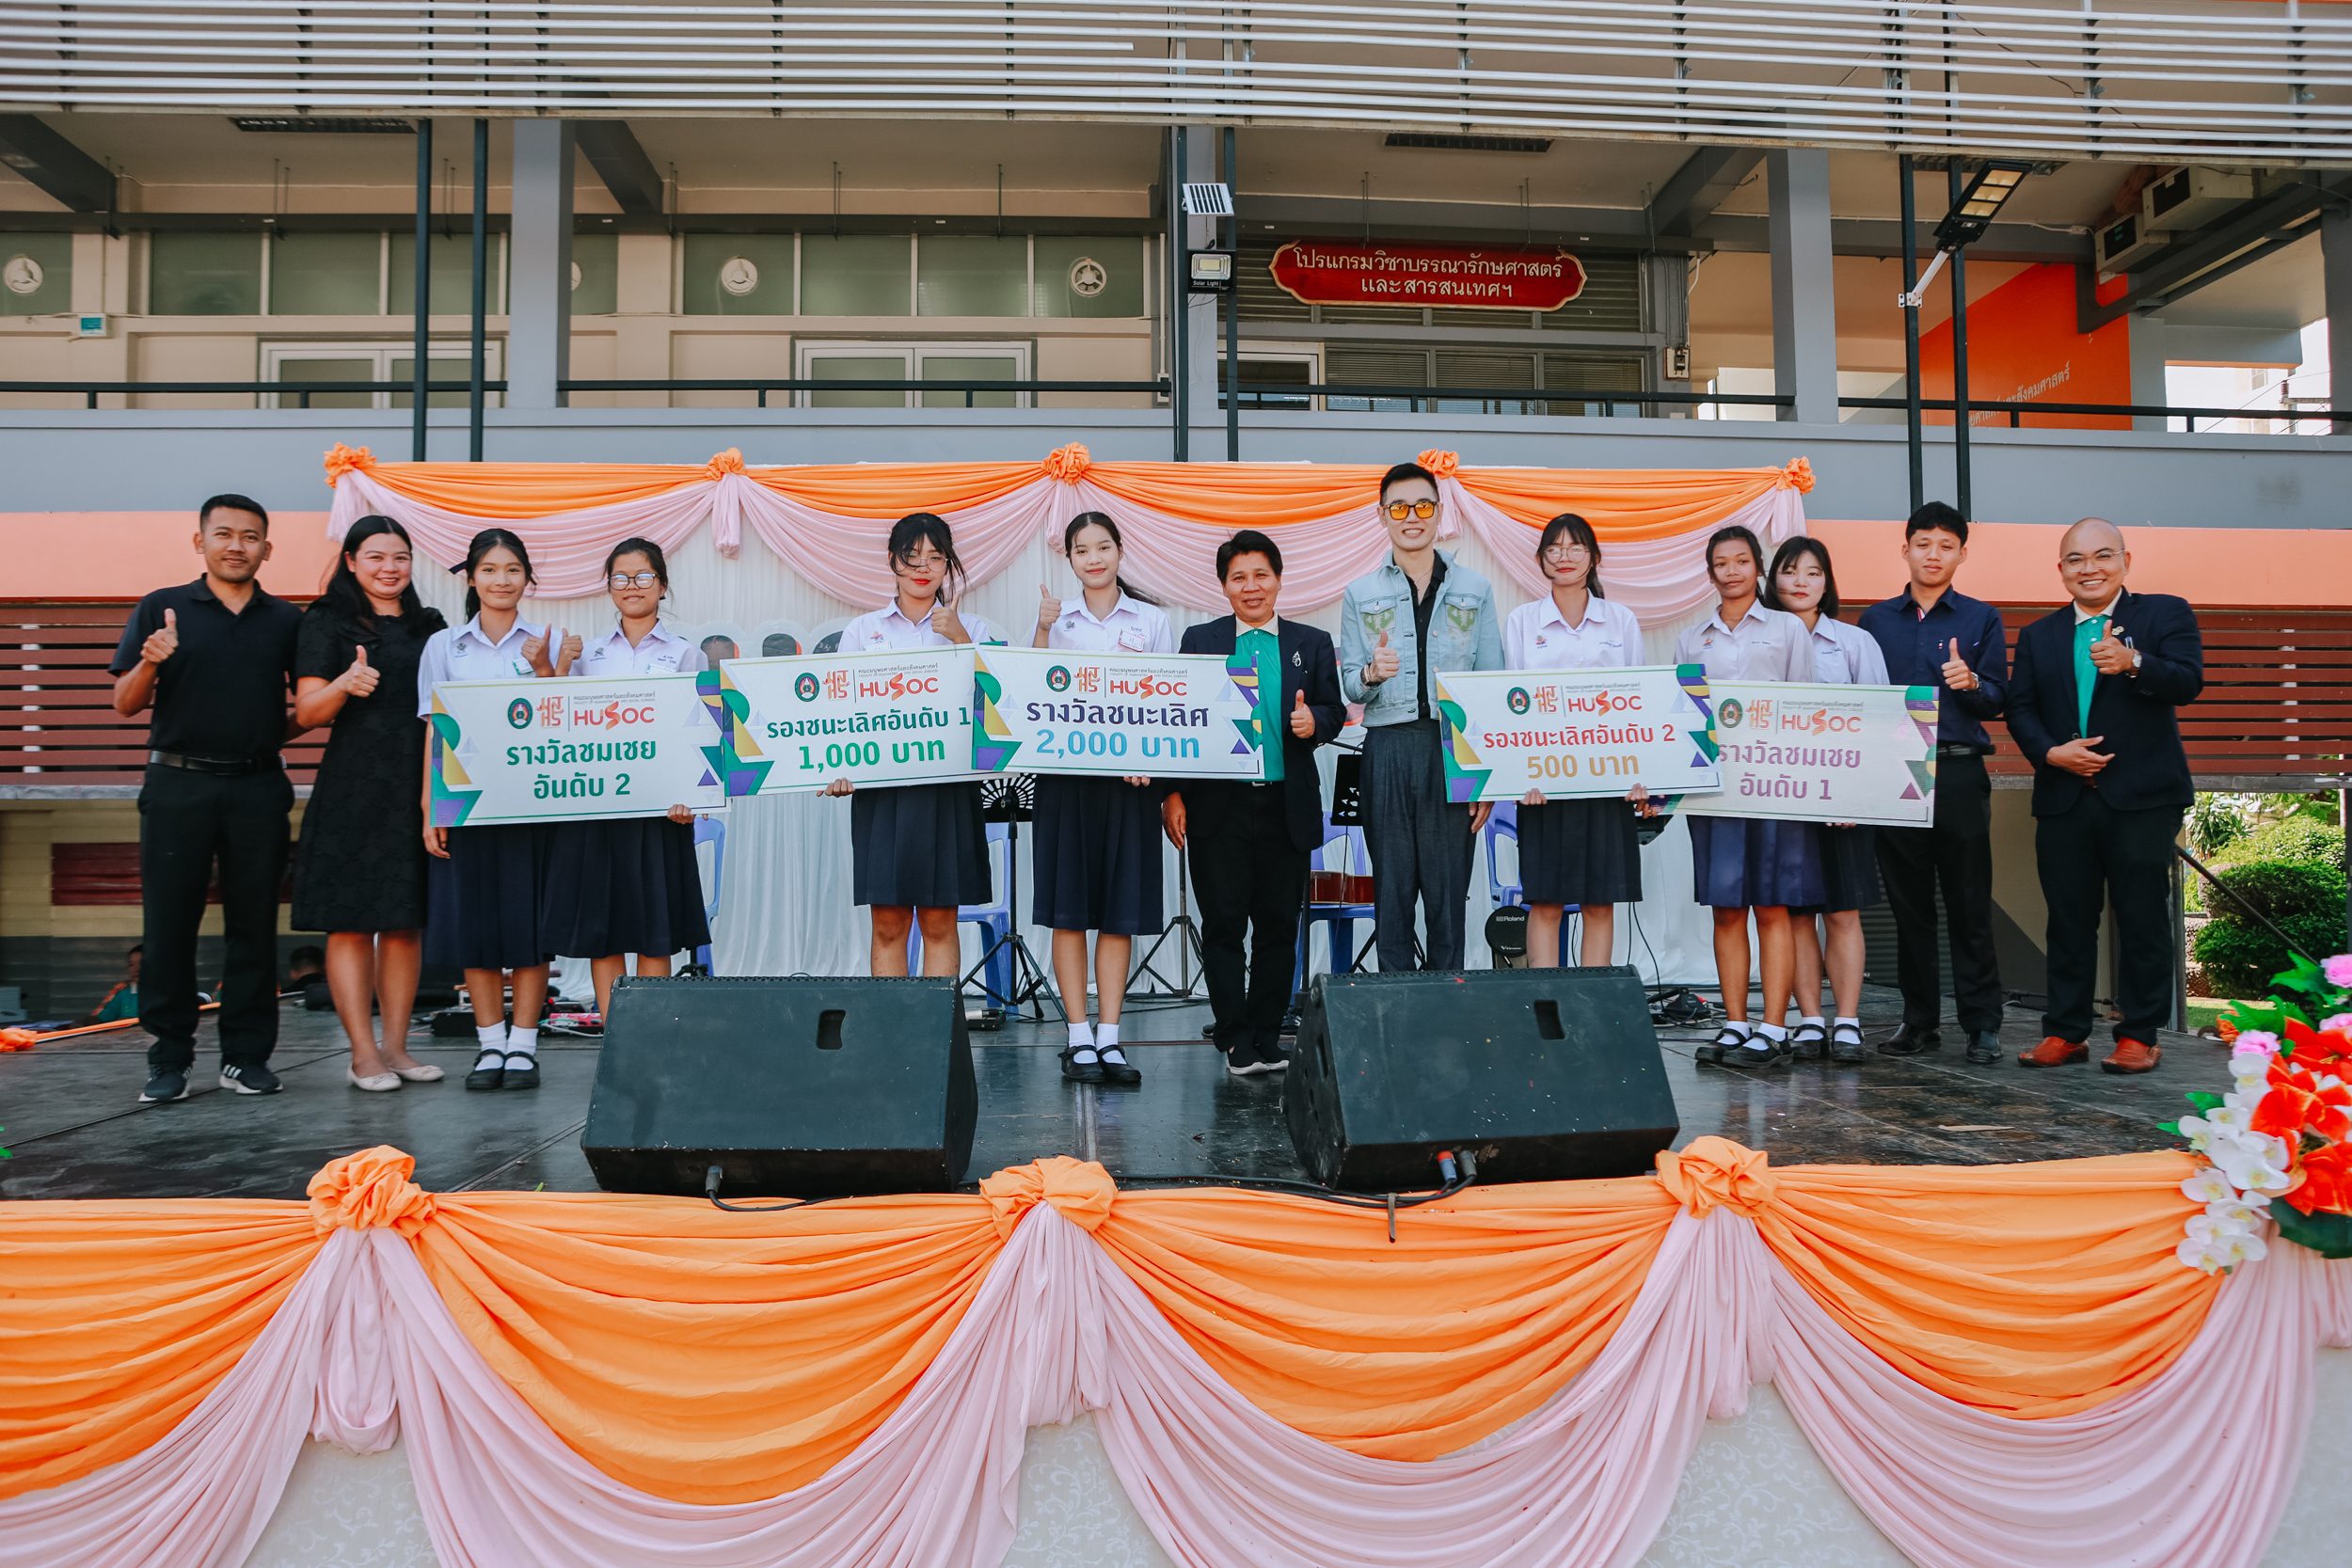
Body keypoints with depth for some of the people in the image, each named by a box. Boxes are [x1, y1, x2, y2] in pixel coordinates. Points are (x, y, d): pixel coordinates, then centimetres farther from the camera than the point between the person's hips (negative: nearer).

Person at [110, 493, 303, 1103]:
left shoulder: (286, 620, 11)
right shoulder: (161, 609, 7)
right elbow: (125, 705, 4)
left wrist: (277, 734, -6)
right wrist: (150, 663, -15)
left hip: (258, 789, 1)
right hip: (178, 785, -1)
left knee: (254, 923, 4)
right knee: (168, 925, 1)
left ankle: (247, 1054, 12)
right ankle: (169, 1059, 10)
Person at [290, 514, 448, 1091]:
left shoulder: (429, 627, 16)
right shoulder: (327, 623, 3)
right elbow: (307, 712, -5)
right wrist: (345, 684, -24)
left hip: (418, 791, 4)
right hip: (352, 790, -4)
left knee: (406, 922, 6)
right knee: (350, 922, -3)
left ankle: (395, 1047, 13)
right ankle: (363, 1054, 2)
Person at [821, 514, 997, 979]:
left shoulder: (971, 628, 10)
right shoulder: (863, 630, 11)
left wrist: (961, 639, -8)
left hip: (947, 785, 0)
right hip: (881, 783, 1)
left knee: (939, 923, 2)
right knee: (887, 924, 2)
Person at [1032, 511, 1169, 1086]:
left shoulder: (1151, 621, 8)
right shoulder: (1056, 618, 9)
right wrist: (1043, 630, -7)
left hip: (1129, 776, 0)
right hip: (1065, 773, 0)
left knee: (1121, 910, 2)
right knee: (1069, 908, 0)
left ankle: (1109, 1037, 7)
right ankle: (1078, 1037, 6)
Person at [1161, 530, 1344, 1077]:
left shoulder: (1313, 644, 10)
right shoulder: (1199, 640, 6)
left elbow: (1335, 712, 9)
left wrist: (1315, 720, -15)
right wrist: (1173, 794, -3)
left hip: (1287, 808, 1)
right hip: (1219, 806, -1)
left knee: (1279, 925, 6)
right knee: (1223, 924, 0)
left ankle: (1267, 1036, 18)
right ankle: (1235, 1038, 10)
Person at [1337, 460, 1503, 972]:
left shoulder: (1476, 590, 10)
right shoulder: (1360, 594, 11)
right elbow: (1349, 687, 9)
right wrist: (1371, 674, -16)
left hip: (1455, 751, 0)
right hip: (1388, 752, 0)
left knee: (1449, 888, 0)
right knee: (1392, 888, 1)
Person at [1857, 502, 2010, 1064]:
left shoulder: (1981, 618, 9)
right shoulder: (1876, 620, 13)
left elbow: (1997, 699, 3)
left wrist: (1971, 682, -18)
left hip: (1959, 774, -2)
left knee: (1969, 904, -1)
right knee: (1908, 904, 6)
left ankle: (1982, 1024, 6)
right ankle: (1920, 1020, 14)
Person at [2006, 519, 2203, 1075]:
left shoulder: (2166, 614, 5)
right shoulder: (2038, 636, 15)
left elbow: (2189, 683, -10)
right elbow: (2020, 709, 9)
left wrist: (2133, 664, -28)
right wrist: (2050, 752, -9)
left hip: (2142, 797, -3)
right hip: (2063, 799, 3)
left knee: (2142, 919, 0)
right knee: (2068, 920, 7)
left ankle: (2138, 1035, 9)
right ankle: (2066, 1033, 15)